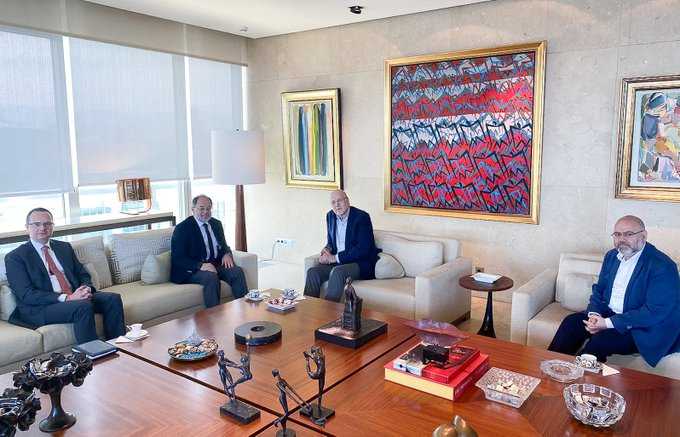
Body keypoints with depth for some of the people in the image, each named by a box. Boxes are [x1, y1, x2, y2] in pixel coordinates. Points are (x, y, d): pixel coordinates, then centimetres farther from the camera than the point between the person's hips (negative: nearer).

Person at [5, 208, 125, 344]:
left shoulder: (64, 247, 19)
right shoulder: (14, 257, 1)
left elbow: (83, 275, 17)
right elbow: (27, 295, -10)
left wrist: (86, 289, -9)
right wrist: (66, 298, -21)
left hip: (75, 297, 6)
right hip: (40, 309, -5)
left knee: (113, 298, -19)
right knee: (83, 307, -33)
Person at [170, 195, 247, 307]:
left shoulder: (216, 224, 15)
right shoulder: (182, 228, -5)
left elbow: (223, 246, 24)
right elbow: (178, 258, -11)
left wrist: (227, 254, -3)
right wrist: (200, 266, -27)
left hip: (216, 264, 6)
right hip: (193, 270, -5)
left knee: (237, 271, -21)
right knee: (211, 277, -35)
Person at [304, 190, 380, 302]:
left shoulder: (362, 217, -13)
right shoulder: (330, 216, 9)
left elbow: (362, 249, -19)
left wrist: (335, 257, -18)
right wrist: (326, 250, -4)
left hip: (361, 263, -6)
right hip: (337, 262, 6)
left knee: (337, 272, -33)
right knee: (312, 272, -16)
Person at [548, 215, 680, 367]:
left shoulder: (662, 266, -18)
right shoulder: (612, 256, 6)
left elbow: (655, 311, -23)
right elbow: (598, 289, 14)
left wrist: (608, 323, -25)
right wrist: (594, 314, -8)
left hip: (643, 327, -7)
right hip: (607, 314, 7)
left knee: (600, 340, -28)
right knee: (571, 322, -13)